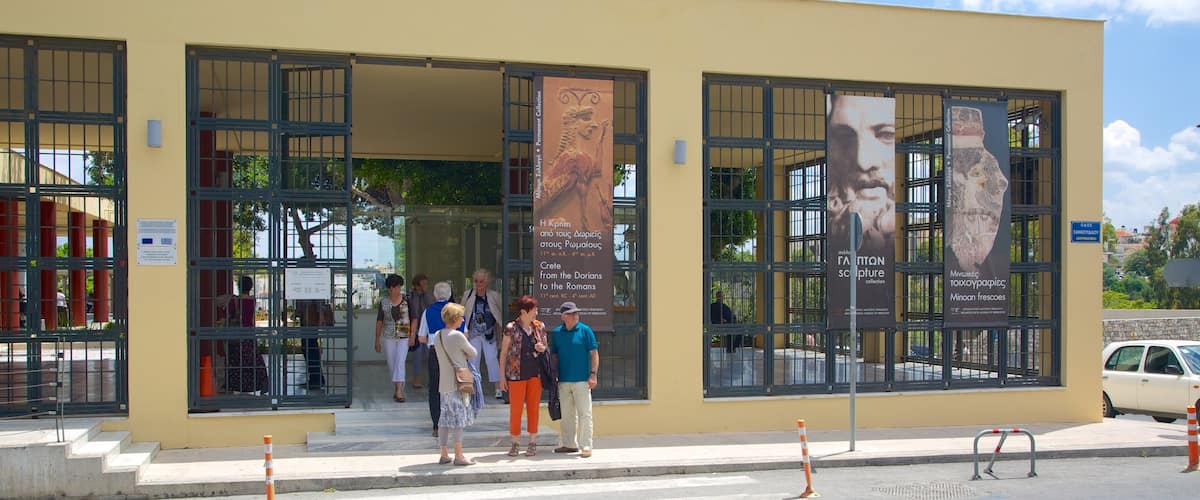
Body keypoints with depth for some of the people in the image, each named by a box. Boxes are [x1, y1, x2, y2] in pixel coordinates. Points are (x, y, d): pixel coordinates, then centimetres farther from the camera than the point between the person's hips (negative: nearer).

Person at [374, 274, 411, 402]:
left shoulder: (406, 301, -3)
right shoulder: (383, 302, 2)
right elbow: (379, 321, 6)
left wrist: (412, 335, -6)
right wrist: (377, 340, 4)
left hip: (403, 337, -3)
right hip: (388, 337, 3)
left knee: (400, 363, -13)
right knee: (391, 364, 8)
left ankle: (399, 392, -16)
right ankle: (399, 389, 24)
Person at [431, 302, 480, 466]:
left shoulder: (437, 336, 8)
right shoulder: (457, 336, -14)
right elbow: (474, 353, -4)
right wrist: (465, 355, 13)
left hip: (444, 383, 7)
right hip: (458, 383, -7)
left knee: (445, 418, 10)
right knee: (459, 419, -2)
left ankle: (444, 454, 14)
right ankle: (458, 455, 0)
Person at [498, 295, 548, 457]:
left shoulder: (540, 327, 4)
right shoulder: (511, 328, -7)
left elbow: (546, 347, 17)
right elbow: (503, 352, -2)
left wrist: (542, 349, -8)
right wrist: (502, 376, -4)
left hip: (535, 373, 3)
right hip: (516, 374, -3)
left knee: (533, 407, 6)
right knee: (515, 409, 1)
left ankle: (533, 443, 16)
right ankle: (515, 444, 13)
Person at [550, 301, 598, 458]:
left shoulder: (585, 330, -3)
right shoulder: (556, 333, 7)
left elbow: (594, 353, -3)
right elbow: (554, 356, 15)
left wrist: (593, 374, -9)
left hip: (582, 379, -4)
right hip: (563, 380, 4)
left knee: (584, 413, -4)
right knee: (566, 414, 11)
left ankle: (586, 446, 0)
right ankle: (569, 444, 20)